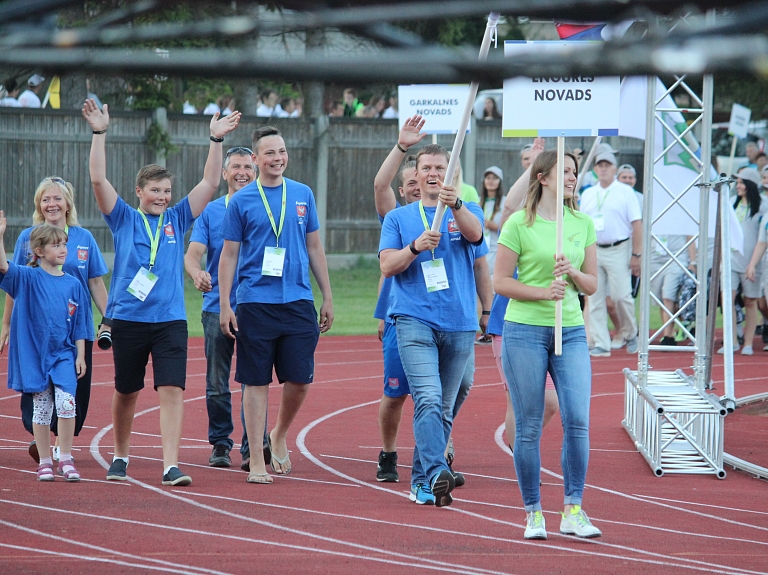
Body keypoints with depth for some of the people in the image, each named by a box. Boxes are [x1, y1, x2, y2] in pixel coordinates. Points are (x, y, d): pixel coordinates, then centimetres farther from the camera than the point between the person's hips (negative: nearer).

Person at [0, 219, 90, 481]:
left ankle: (66, 459, -4)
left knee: (66, 401, -15)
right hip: (35, 354, -1)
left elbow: (78, 325, 8)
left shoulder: (73, 285, 5)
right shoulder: (27, 279, -2)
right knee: (41, 408, 4)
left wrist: (80, 356, 3)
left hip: (64, 354, 1)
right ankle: (45, 462, 15)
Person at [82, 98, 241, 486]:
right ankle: (120, 458, 28)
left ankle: (171, 466, -15)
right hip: (128, 319, -1)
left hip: (170, 320, 1)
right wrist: (99, 133, -12)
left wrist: (217, 140, -2)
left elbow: (209, 183, 7)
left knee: (172, 390, -11)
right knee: (126, 393, 10)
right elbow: (98, 180, -5)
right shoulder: (124, 219, 5)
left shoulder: (177, 219, 11)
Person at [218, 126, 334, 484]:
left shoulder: (303, 195, 9)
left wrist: (327, 298, 12)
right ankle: (257, 460, 6)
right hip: (255, 303, -3)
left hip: (298, 301, 3)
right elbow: (229, 256, 3)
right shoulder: (241, 201, 0)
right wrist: (224, 306, -3)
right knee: (256, 381, 0)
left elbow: (314, 248, 15)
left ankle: (279, 435, 26)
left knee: (300, 379, 0)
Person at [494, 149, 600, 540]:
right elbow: (500, 282, -3)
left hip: (571, 331, 3)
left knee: (578, 421, -9)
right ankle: (533, 514, 10)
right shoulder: (519, 224, -3)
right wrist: (542, 291, -17)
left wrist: (572, 273, -9)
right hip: (525, 330, -3)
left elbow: (592, 284, 12)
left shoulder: (583, 224, 9)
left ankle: (573, 511, -2)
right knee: (528, 428, 1)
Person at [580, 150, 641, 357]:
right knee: (595, 299, 0)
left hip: (618, 250, -4)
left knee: (621, 295, -10)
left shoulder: (625, 192, 1)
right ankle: (601, 345, 3)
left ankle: (630, 334, 14)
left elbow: (637, 225, -3)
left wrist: (636, 255, -9)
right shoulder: (588, 195, 14)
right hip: (593, 251, 4)